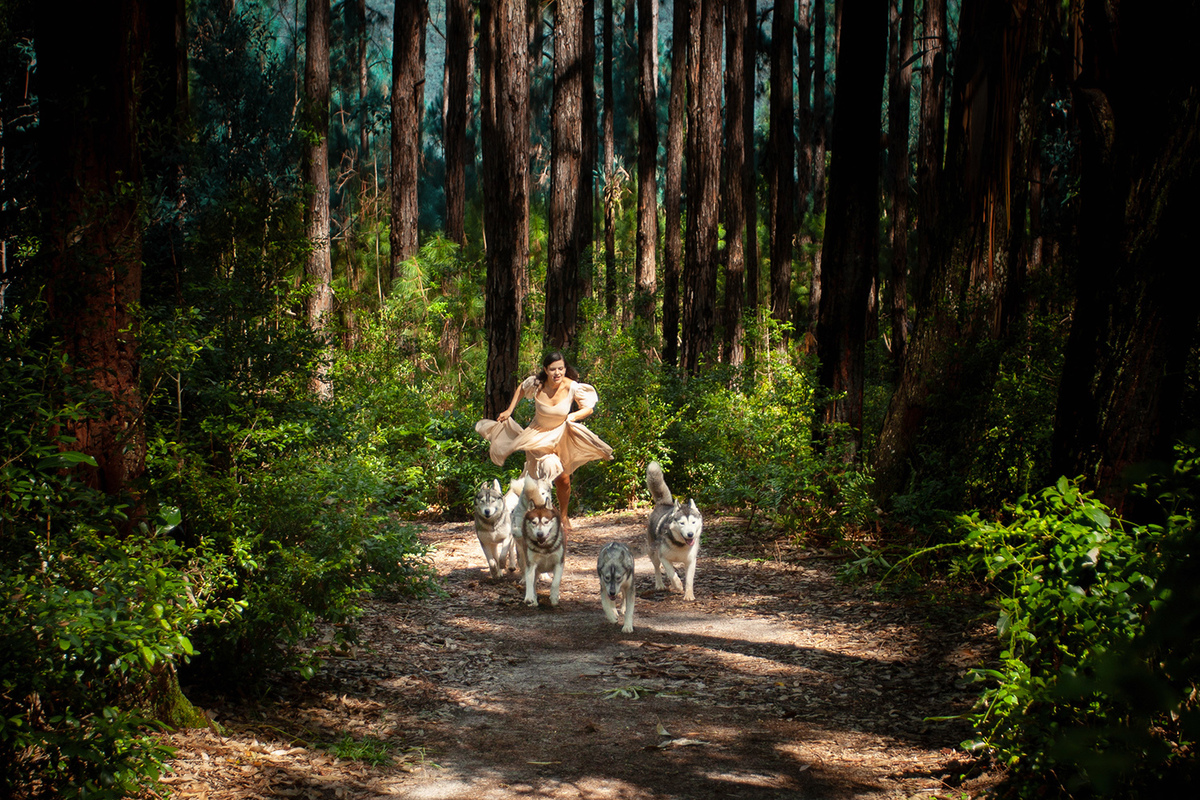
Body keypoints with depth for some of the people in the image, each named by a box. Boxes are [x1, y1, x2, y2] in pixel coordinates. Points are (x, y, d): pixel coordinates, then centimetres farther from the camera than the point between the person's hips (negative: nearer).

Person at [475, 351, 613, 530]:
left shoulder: (572, 387, -24)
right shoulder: (536, 384, -21)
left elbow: (588, 408, -13)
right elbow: (521, 388, 4)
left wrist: (574, 416, -33)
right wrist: (509, 410, 1)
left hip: (561, 437, 1)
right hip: (538, 437, -1)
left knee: (563, 480, 5)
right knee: (542, 477, -12)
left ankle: (563, 515, 29)